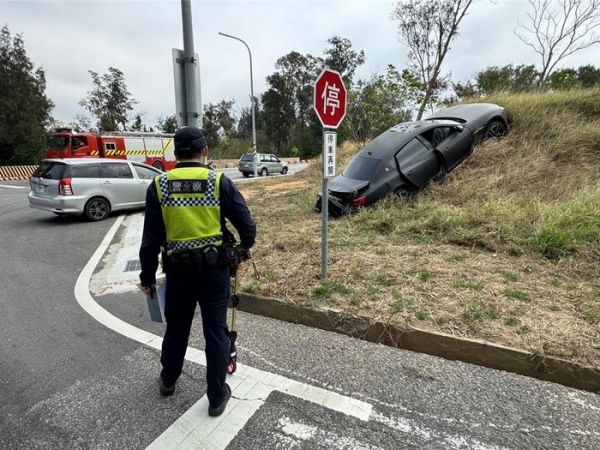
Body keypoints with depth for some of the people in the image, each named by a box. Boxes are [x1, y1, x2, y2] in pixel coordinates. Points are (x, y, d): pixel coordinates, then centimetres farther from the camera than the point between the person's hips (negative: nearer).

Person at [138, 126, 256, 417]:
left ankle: (168, 380, 46)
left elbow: (150, 239, -2)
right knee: (216, 331, 12)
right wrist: (245, 247, 16)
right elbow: (247, 226, -5)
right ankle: (217, 396, 24)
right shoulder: (220, 182, -8)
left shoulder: (159, 186, -3)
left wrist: (147, 277, 9)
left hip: (178, 271, 2)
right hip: (215, 270, -2)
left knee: (176, 327, 23)